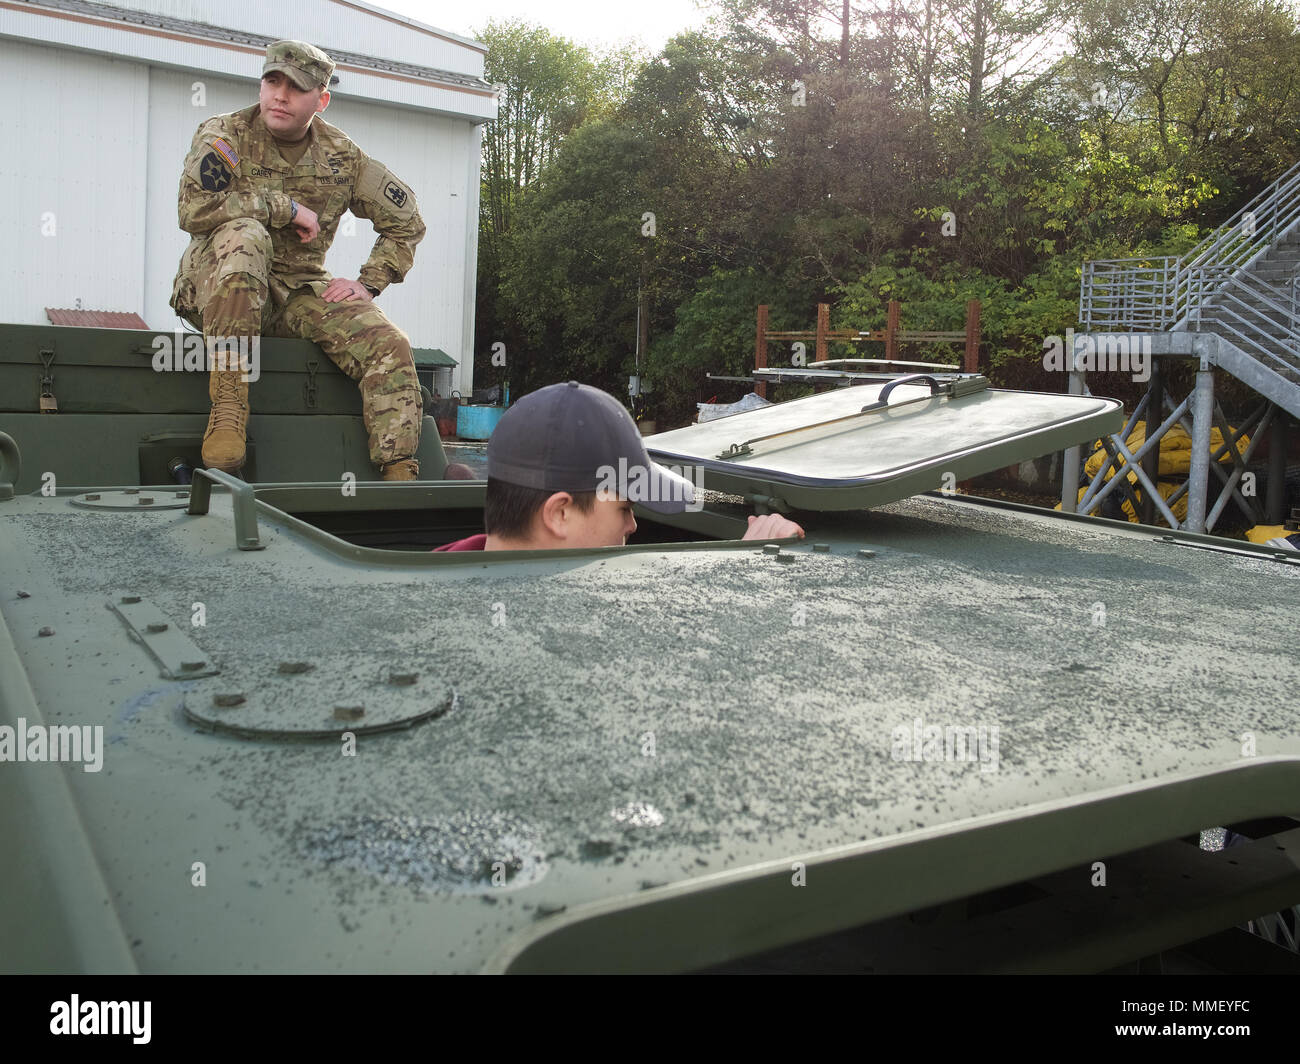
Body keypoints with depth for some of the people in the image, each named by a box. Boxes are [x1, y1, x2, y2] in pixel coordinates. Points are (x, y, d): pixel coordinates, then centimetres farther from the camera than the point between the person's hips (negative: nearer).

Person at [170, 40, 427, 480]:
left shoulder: (341, 155, 6)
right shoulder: (224, 135, -4)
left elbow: (406, 221, 14)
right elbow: (194, 210, -22)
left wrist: (367, 284, 2)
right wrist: (288, 207, -18)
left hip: (300, 292, 3)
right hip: (216, 290, -3)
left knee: (389, 347, -20)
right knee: (244, 235, -36)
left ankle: (399, 476, -18)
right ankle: (227, 407, -37)